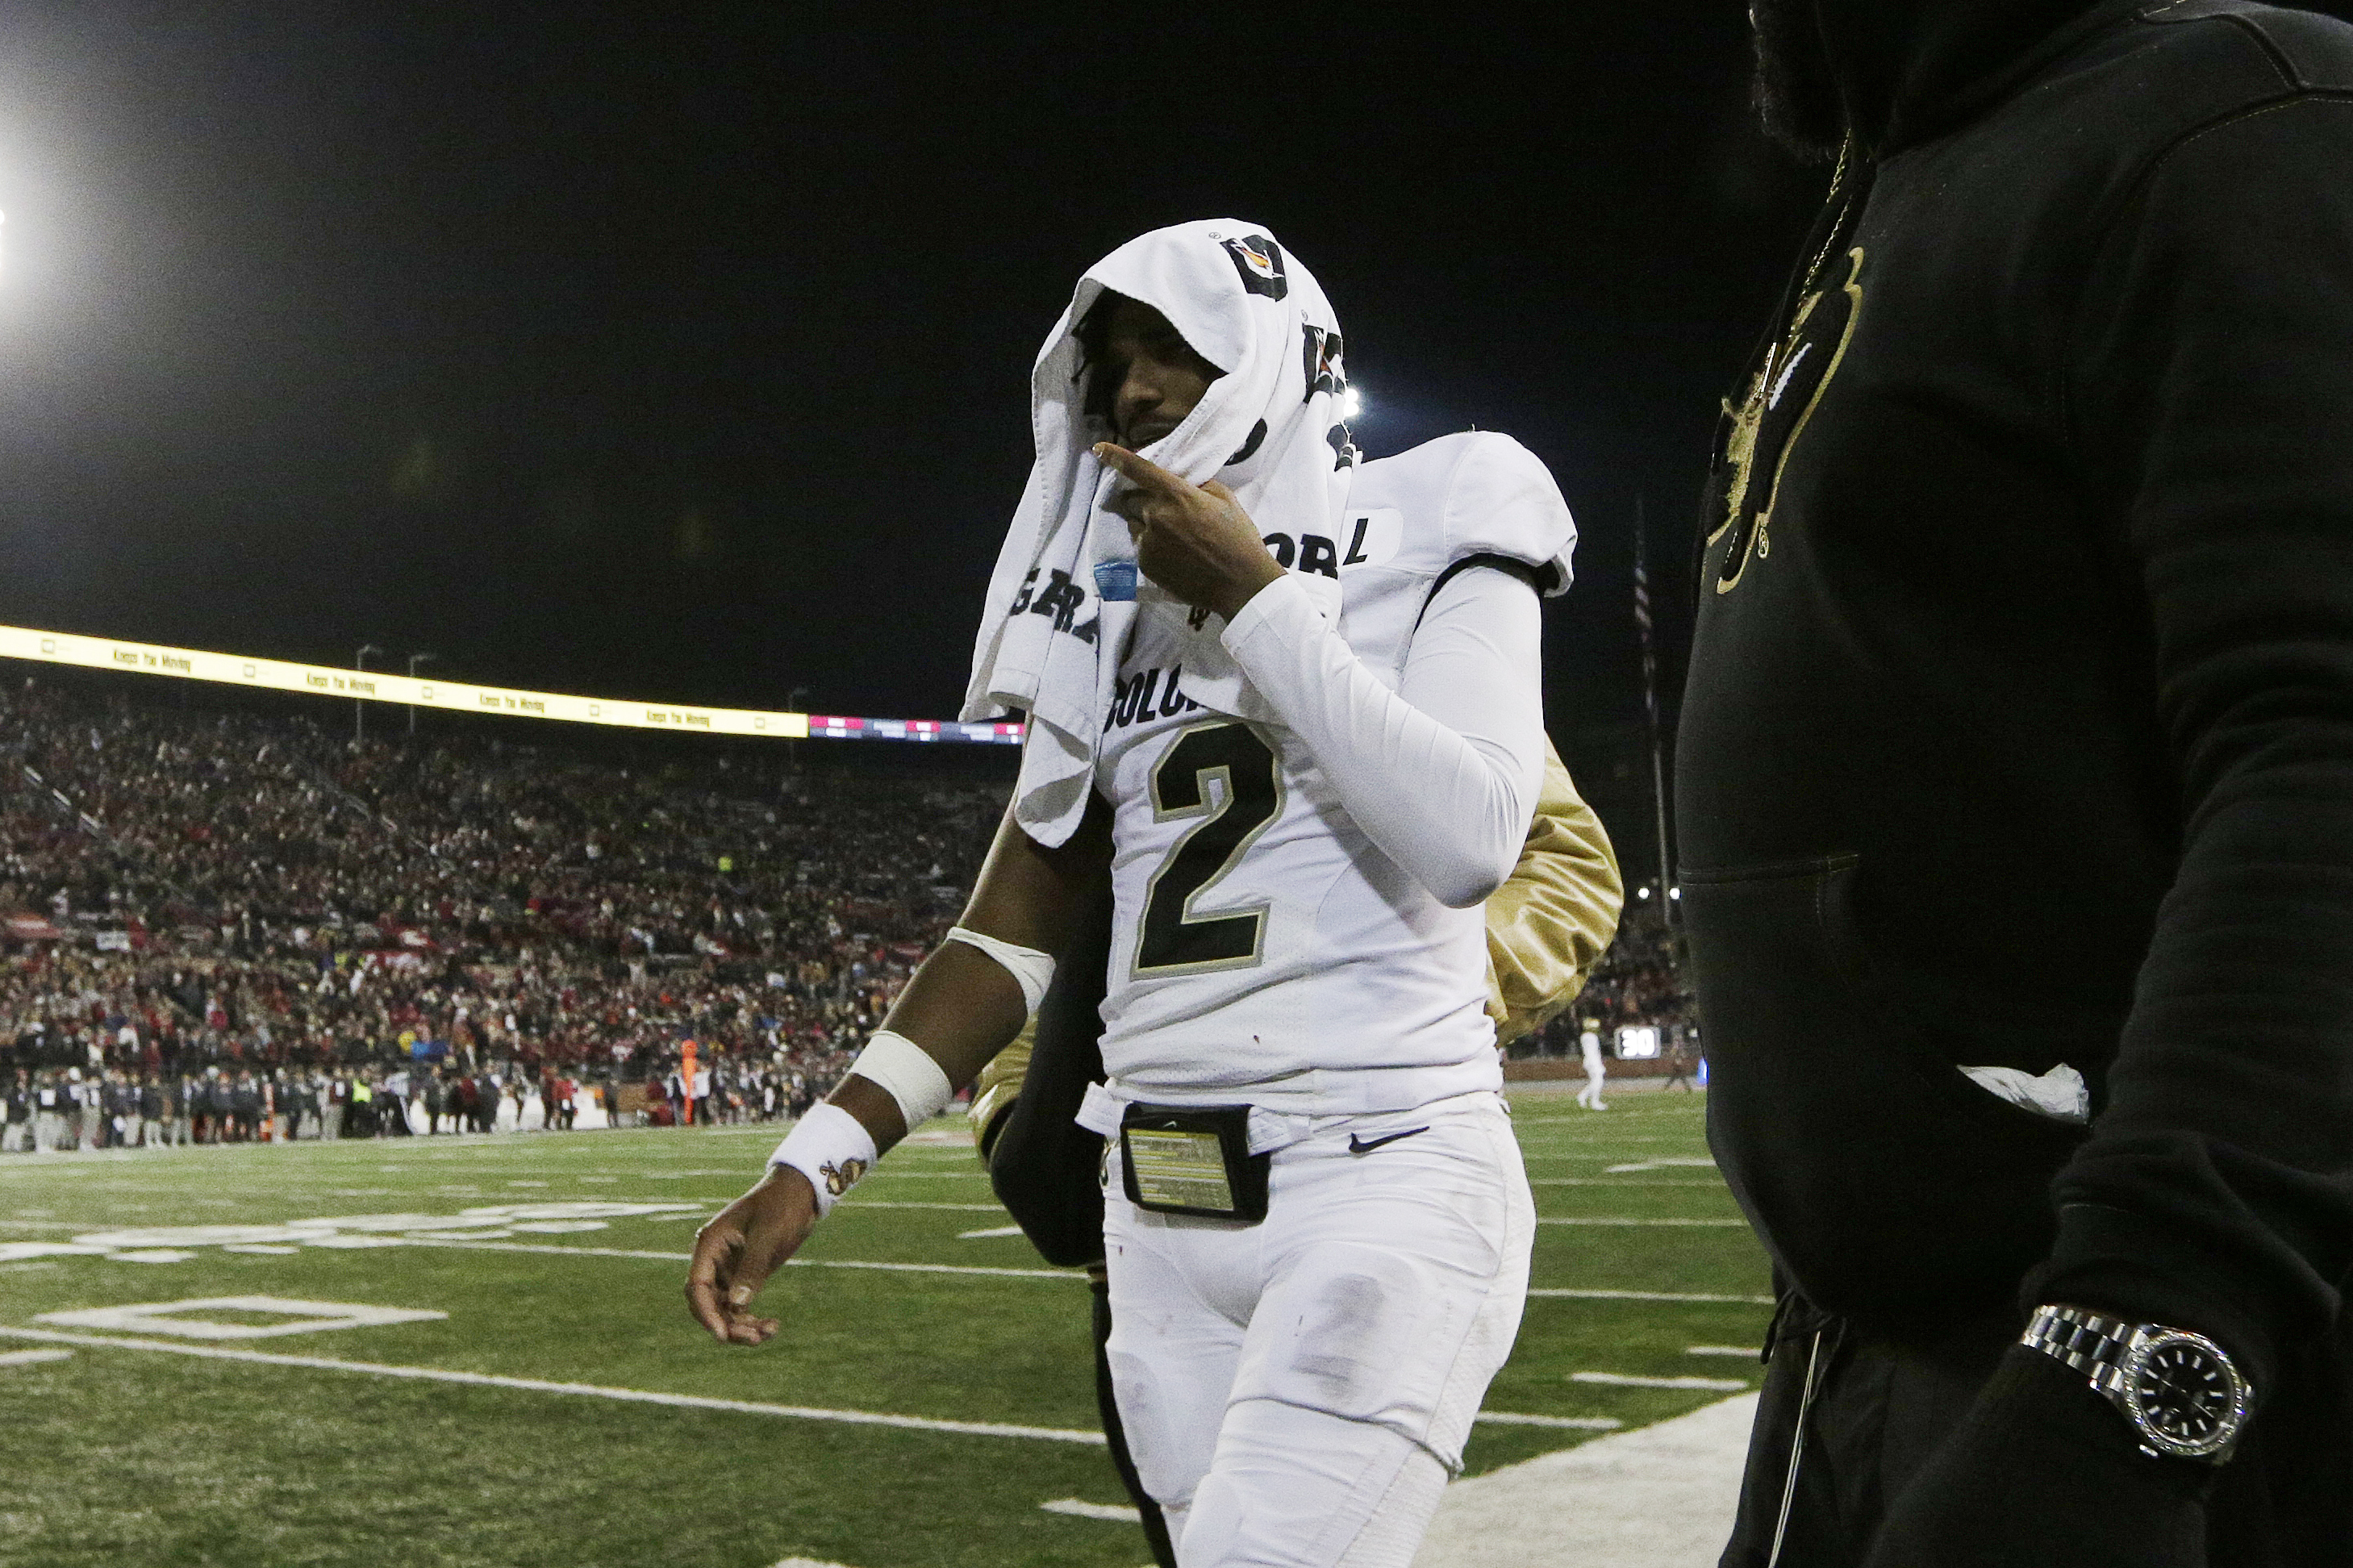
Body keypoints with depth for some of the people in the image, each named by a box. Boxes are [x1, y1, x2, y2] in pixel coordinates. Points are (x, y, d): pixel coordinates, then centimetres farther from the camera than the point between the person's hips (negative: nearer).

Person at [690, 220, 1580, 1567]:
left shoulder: (1430, 541, 0)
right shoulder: (1117, 603, 13)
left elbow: (1470, 842, -18)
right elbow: (1015, 925, 12)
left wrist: (1251, 599, -13)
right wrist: (812, 1166, 5)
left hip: (1383, 1172, -5)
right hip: (1161, 1207, 5)